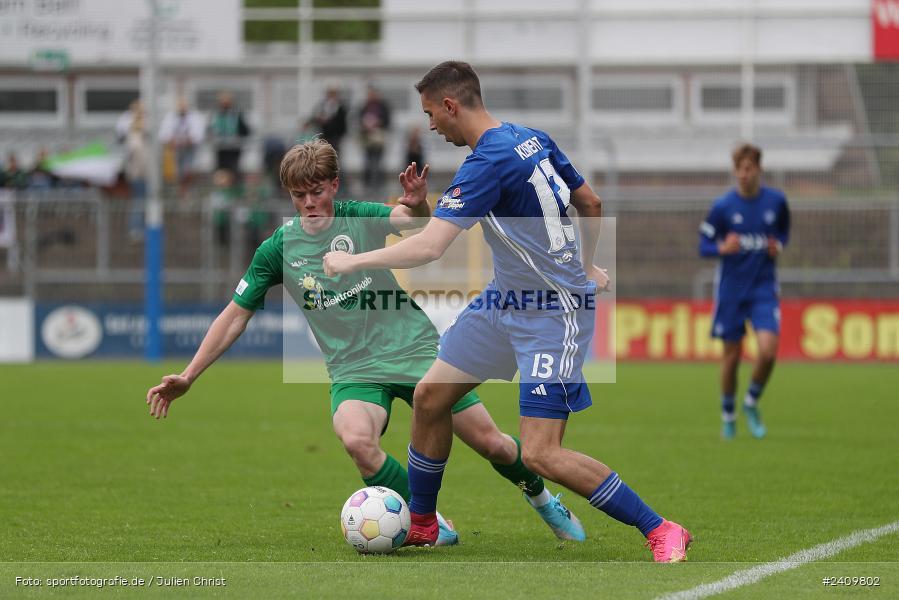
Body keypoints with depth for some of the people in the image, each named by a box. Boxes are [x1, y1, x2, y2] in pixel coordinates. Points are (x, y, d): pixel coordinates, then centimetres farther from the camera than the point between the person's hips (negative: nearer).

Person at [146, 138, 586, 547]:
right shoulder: (278, 249, 0)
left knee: (491, 444, -3)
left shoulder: (358, 218, -4)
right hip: (354, 369, 1)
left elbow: (407, 220, -24)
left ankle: (539, 496, 32)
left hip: (414, 349, 0)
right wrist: (188, 377, 1)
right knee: (356, 440, -32)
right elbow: (236, 315, 6)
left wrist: (419, 205, -49)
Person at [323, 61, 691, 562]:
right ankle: (420, 524, 28)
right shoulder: (534, 139, 3)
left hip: (552, 315, -10)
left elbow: (429, 247, -29)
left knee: (541, 454, -13)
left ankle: (661, 533, -4)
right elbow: (590, 203, 15)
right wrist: (586, 266, 30)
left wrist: (351, 261, -17)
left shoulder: (489, 164, -24)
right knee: (430, 397, 11)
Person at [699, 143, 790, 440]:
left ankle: (752, 403, 11)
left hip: (764, 287, 1)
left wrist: (778, 246, -5)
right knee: (732, 355, 4)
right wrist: (723, 248, -24)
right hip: (731, 290, -1)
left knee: (768, 351, -16)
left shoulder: (776, 201, -1)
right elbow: (704, 246, -2)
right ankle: (728, 414, 25)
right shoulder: (722, 206, -7)